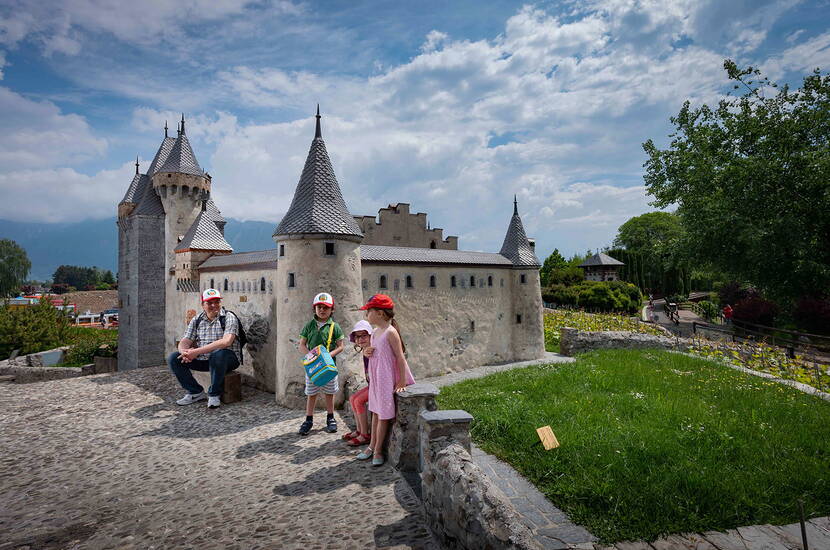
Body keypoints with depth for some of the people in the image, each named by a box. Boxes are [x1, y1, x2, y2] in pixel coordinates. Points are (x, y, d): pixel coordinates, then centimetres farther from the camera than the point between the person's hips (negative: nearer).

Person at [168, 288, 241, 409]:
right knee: (173, 358, -7)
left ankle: (214, 394, -15)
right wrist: (185, 352, -24)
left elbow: (226, 342, -26)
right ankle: (196, 392, 4)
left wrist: (196, 351, -30)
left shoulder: (229, 318, -11)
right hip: (203, 359, 6)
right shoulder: (196, 320, 8)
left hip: (228, 358, -6)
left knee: (218, 354, -38)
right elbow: (185, 341, 2)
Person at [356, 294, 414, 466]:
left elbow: (400, 357, -18)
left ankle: (378, 450, 15)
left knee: (384, 415, 4)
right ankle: (372, 446, 29)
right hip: (375, 379, 8)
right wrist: (366, 352, -4)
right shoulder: (375, 332, 8)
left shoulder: (390, 332, -18)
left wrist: (402, 382, -18)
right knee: (375, 412, 17)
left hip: (387, 380, -8)